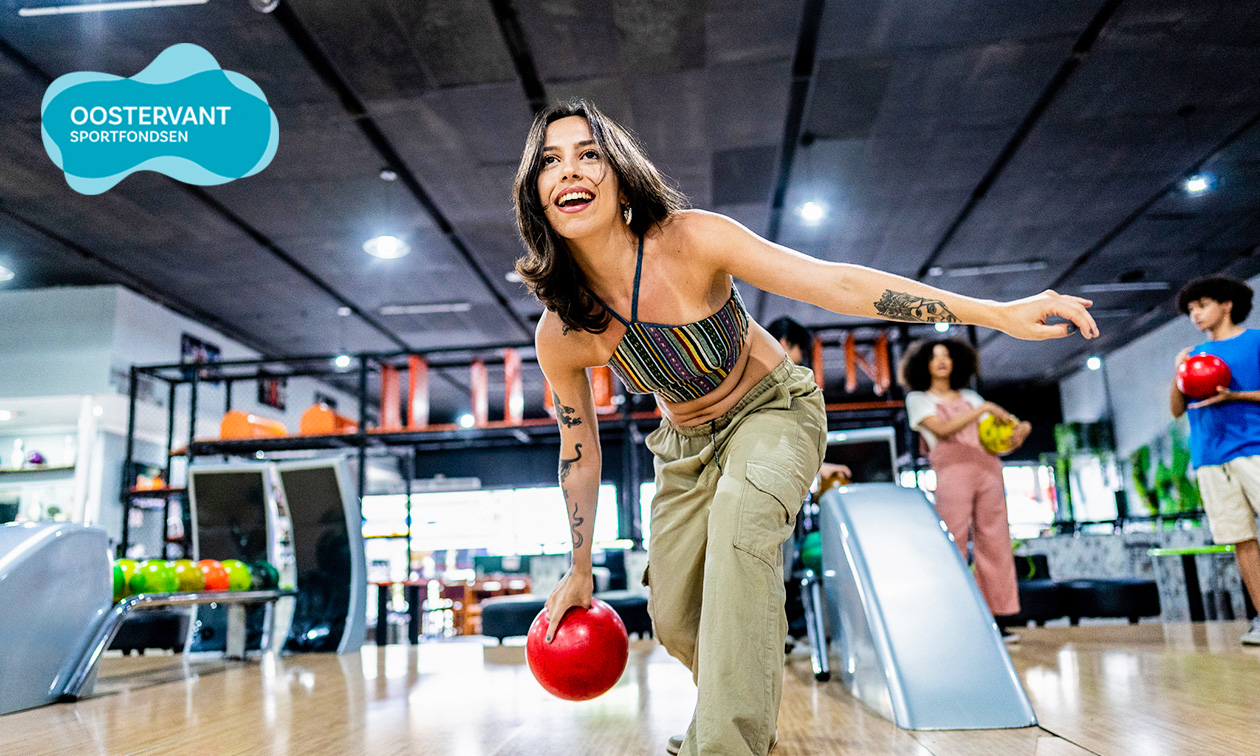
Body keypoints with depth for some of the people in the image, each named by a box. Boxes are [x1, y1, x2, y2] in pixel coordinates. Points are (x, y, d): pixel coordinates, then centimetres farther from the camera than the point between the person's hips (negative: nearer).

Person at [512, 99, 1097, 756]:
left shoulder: (687, 240, -28)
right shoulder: (559, 335, -19)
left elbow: (837, 283, -31)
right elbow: (580, 453, -5)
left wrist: (1000, 314, -33)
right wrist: (579, 571, 4)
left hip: (773, 412, -3)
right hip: (686, 447, 4)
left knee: (740, 518, -36)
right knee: (674, 621, 5)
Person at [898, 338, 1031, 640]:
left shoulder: (970, 397, 26)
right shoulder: (918, 399, 12)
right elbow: (942, 429, -5)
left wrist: (1021, 428, 1)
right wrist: (983, 409, -8)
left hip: (988, 469, 4)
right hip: (952, 471, -4)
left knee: (995, 543, -1)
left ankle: (998, 620, 3)